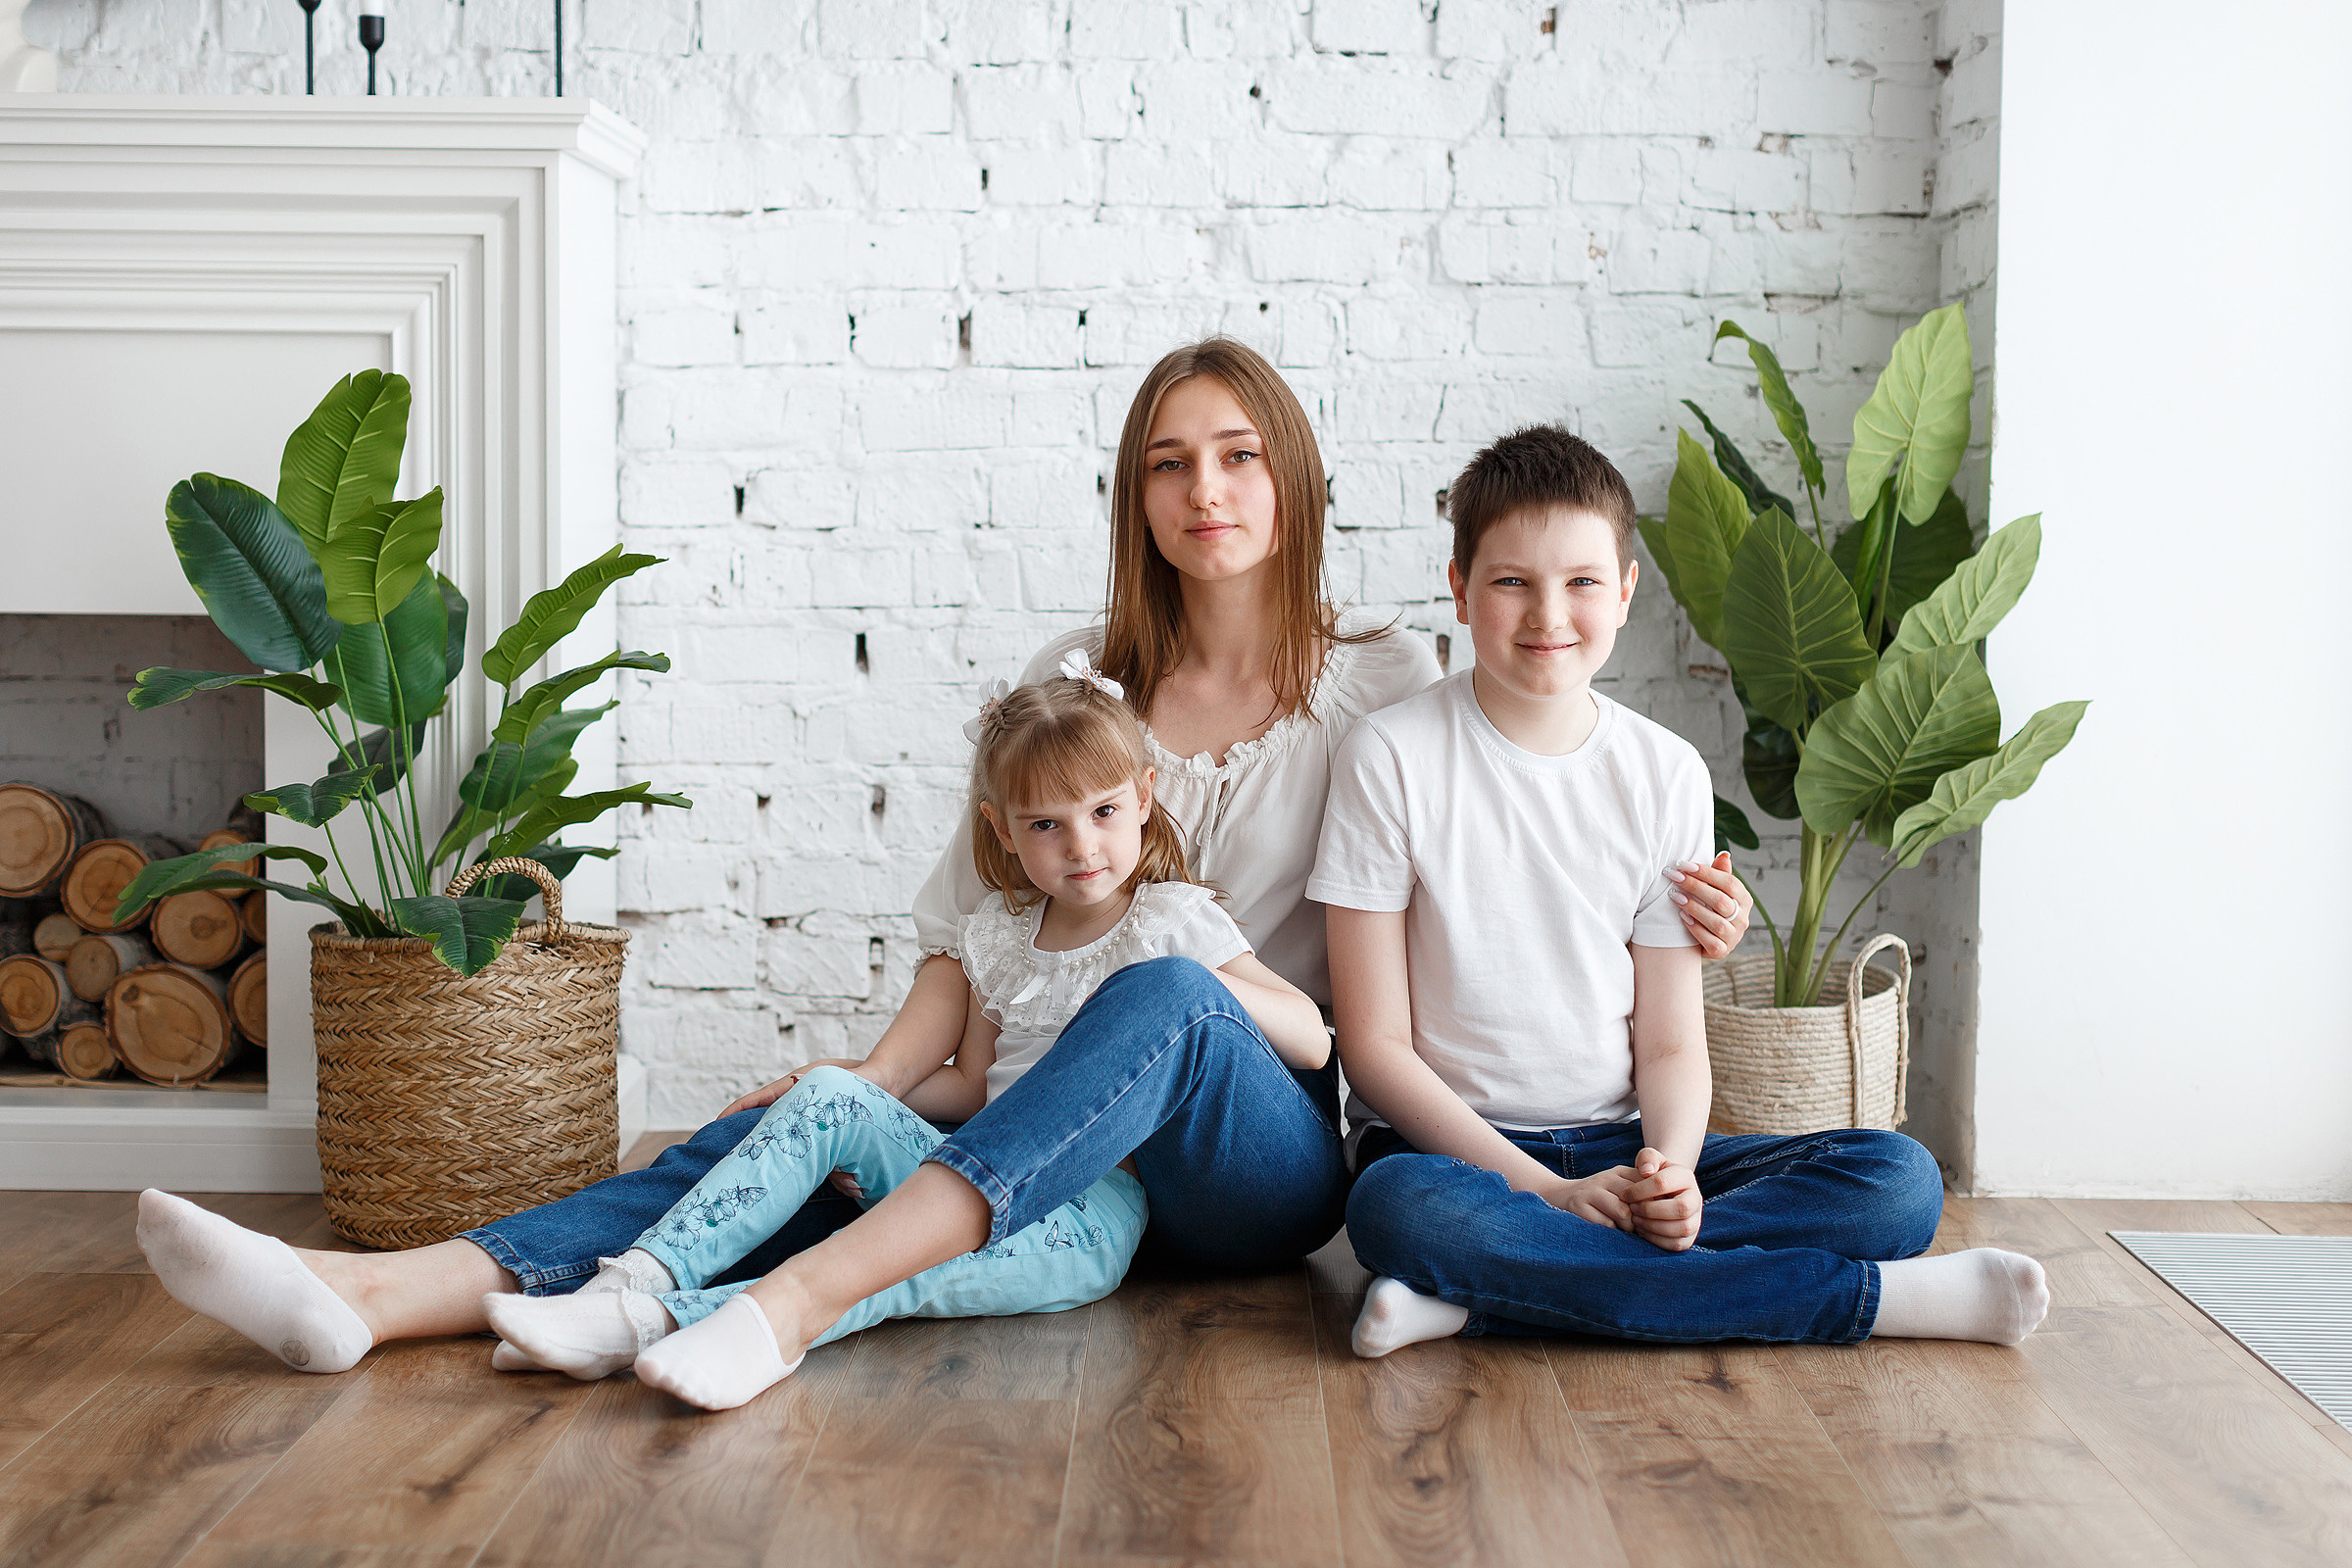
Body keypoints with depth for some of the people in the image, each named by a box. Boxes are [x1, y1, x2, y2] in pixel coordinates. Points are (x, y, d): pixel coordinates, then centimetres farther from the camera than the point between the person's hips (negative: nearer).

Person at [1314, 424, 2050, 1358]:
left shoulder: (1667, 775, 5)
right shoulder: (1392, 759, -5)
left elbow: (1670, 1042, 6)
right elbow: (1377, 1044, -8)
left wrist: (1671, 1170, -17)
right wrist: (1550, 1194, -18)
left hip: (1622, 1150, 4)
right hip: (1451, 1151, -4)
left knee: (1899, 1180, -18)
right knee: (1400, 1210, -39)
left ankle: (1472, 1297, -27)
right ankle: (1865, 1297, -30)